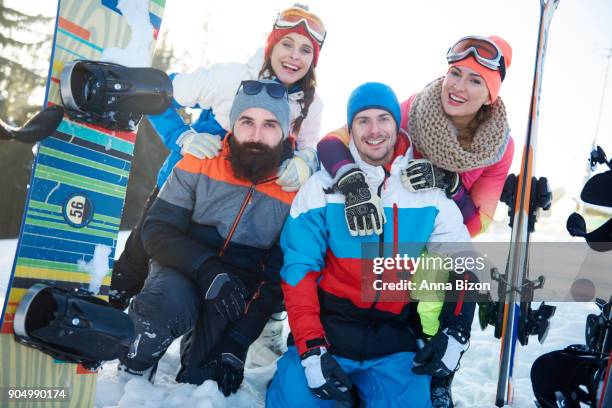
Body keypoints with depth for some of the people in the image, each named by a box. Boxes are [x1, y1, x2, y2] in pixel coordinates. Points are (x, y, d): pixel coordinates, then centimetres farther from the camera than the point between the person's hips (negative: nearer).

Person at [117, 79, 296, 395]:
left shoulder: (295, 190, -11)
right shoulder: (199, 164, -9)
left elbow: (279, 277, -8)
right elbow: (157, 230, -10)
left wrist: (239, 341, -15)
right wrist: (206, 268, -29)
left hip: (241, 293, 1)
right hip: (182, 270, 0)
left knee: (204, 380, -16)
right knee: (168, 303, -34)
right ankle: (132, 374, -5)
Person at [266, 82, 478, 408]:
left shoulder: (429, 190, 4)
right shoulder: (323, 187, -2)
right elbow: (298, 269, -5)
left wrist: (455, 332, -4)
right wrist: (311, 349, -15)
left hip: (396, 345, 2)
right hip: (326, 334, -1)